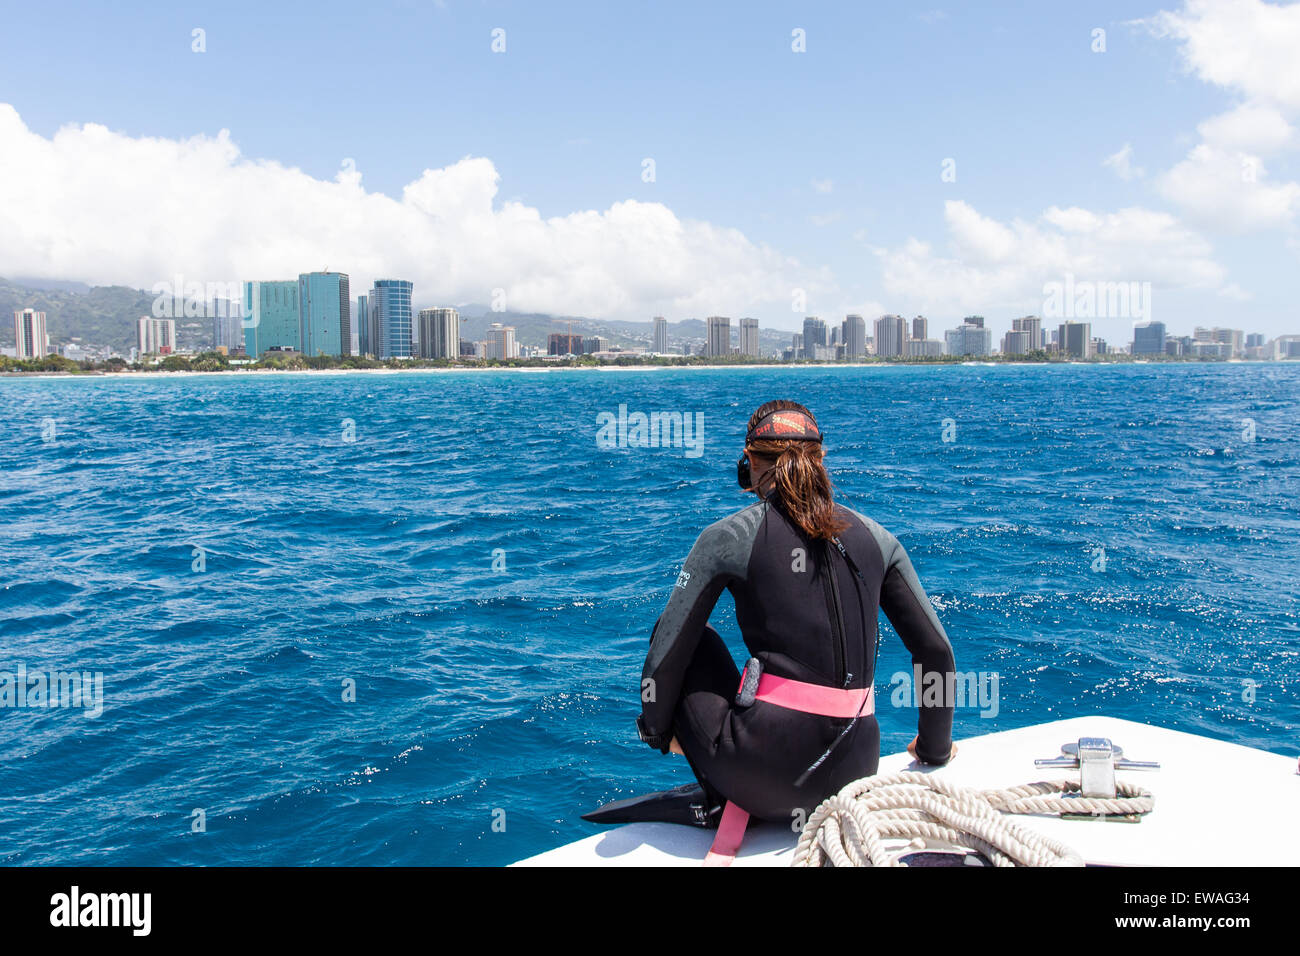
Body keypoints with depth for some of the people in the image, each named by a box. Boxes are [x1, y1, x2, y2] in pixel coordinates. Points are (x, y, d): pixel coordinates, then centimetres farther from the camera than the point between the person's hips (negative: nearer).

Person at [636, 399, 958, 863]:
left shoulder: (728, 537, -4)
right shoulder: (875, 536, 6)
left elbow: (665, 655, -1)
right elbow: (935, 651, 10)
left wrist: (657, 732, 18)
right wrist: (934, 747, 25)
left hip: (769, 766, -6)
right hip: (854, 769, 6)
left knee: (687, 639, 17)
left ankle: (732, 802, 10)